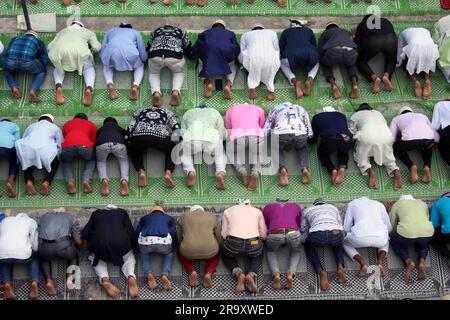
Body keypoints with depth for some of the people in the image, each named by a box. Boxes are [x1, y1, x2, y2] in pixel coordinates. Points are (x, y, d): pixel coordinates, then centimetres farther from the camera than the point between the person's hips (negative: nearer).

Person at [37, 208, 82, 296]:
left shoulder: (44, 216, 31)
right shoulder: (71, 217, 25)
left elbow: (37, 235, 28)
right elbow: (78, 241, 19)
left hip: (45, 248, 1)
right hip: (63, 246, -1)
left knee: (43, 259, 36)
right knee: (74, 257, 33)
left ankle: (49, 280, 10)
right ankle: (70, 278, 6)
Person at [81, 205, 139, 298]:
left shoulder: (96, 213, 28)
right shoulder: (122, 212, 26)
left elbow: (84, 234, 21)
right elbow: (131, 233, 16)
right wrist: (131, 245, 35)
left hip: (99, 242, 0)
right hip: (121, 241, 0)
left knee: (96, 257, 31)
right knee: (128, 255, 30)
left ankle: (104, 279, 2)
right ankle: (131, 276, -1)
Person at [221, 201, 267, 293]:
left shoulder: (228, 211, 22)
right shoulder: (257, 211, 23)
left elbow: (224, 235, 15)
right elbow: (263, 235, 17)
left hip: (233, 244, -1)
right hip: (253, 245, 1)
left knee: (226, 255, 36)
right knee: (257, 256, 37)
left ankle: (239, 274, 4)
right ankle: (251, 275, 4)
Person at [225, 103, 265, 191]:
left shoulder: (231, 109, 31)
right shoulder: (258, 109, 31)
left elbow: (228, 128, 34)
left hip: (237, 137, 0)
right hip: (256, 135, 1)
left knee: (231, 152, 29)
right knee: (258, 153, 29)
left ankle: (242, 171, 3)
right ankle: (255, 173, 0)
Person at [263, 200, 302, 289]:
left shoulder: (267, 207, 28)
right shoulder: (296, 206, 31)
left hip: (274, 235, 0)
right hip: (293, 233, 1)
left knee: (270, 252, 33)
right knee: (295, 252, 33)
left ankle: (276, 274, 4)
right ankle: (290, 274, 4)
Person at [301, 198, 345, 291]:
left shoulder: (307, 210, 32)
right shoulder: (333, 208, 35)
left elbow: (303, 237, 32)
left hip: (317, 236, -2)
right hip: (336, 235, 2)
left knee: (308, 246, 34)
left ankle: (321, 271, 6)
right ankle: (340, 266, 8)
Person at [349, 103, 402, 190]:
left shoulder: (356, 115, 30)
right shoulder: (378, 113, 39)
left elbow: (352, 134, 24)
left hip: (367, 134, -3)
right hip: (386, 134, 3)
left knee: (362, 158, 15)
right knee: (388, 158, 21)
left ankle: (369, 171, -16)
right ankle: (395, 171, -10)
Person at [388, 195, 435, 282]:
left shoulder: (397, 204, 20)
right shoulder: (423, 203, 28)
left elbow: (391, 225, 23)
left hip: (406, 233, -2)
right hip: (427, 233, 2)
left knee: (394, 241, 29)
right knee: (424, 242, 36)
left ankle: (408, 262, 3)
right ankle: (422, 261, 6)